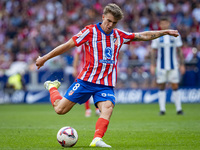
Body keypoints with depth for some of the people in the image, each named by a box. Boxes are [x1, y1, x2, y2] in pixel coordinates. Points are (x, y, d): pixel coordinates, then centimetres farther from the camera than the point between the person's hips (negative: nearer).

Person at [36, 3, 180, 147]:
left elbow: (143, 36, 19)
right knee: (60, 109, -2)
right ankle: (53, 87, 28)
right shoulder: (91, 31, -3)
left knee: (108, 107, -27)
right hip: (86, 80, -3)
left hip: (106, 84, 3)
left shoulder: (119, 35, 10)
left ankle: (97, 139, -37)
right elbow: (68, 45, -1)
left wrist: (165, 32, 16)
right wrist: (45, 58, 1)